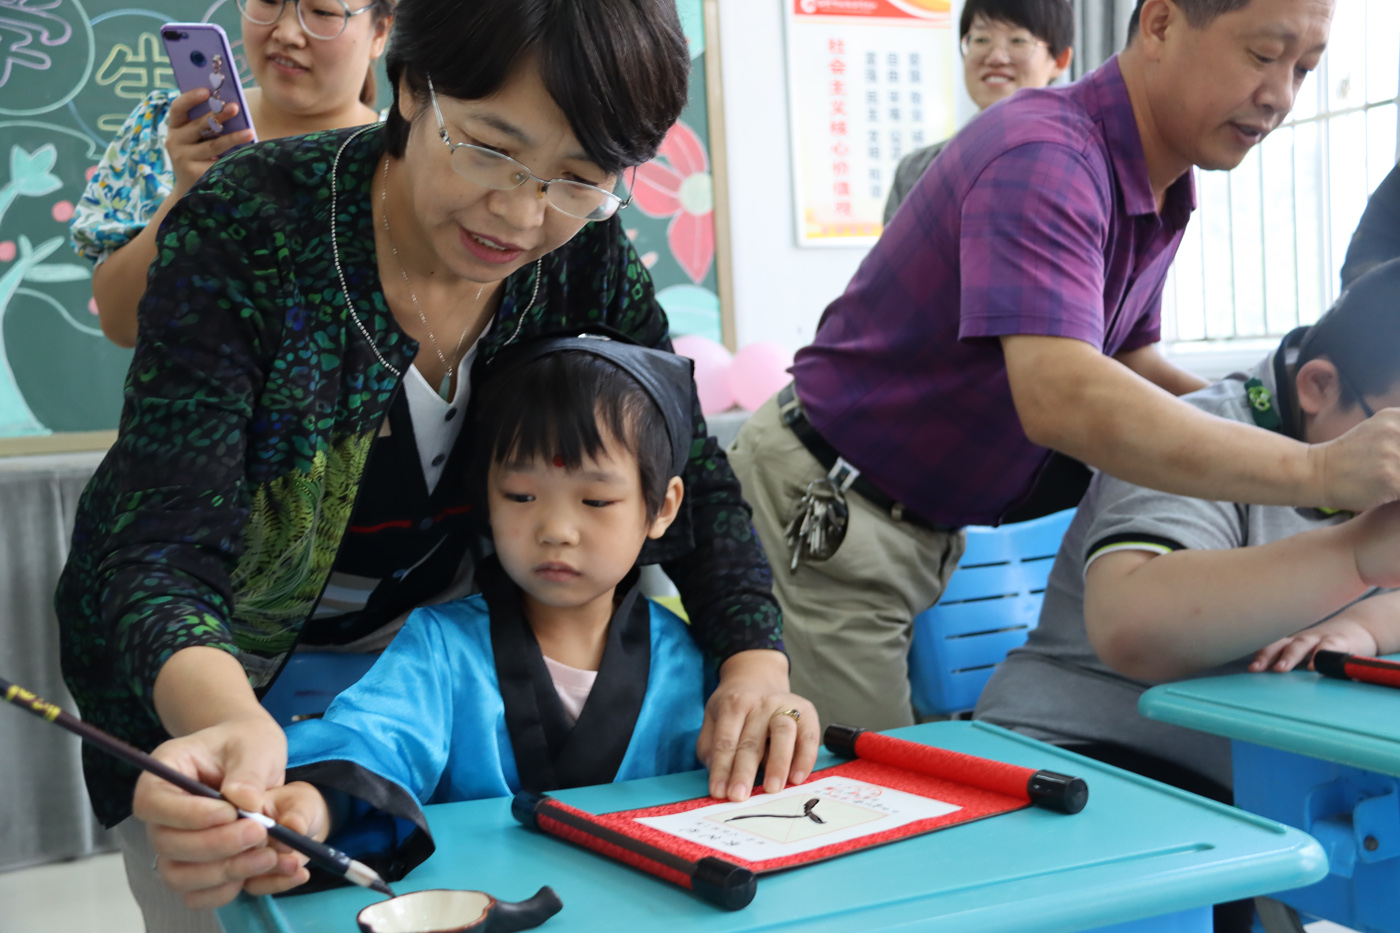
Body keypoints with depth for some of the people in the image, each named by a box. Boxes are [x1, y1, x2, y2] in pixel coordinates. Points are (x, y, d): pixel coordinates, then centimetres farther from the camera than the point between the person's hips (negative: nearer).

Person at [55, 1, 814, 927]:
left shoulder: (586, 253, -16)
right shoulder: (245, 232, -28)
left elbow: (694, 479, -11)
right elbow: (163, 550, -33)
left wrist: (757, 660, -30)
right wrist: (227, 720, -54)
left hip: (425, 631, 3)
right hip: (220, 663, -2)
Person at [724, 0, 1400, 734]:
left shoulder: (1163, 190, 5)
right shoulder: (1043, 158, -27)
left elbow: (1122, 360, 13)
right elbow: (1061, 397, -41)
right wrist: (1318, 473, -42)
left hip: (929, 528, 9)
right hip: (821, 511, -9)